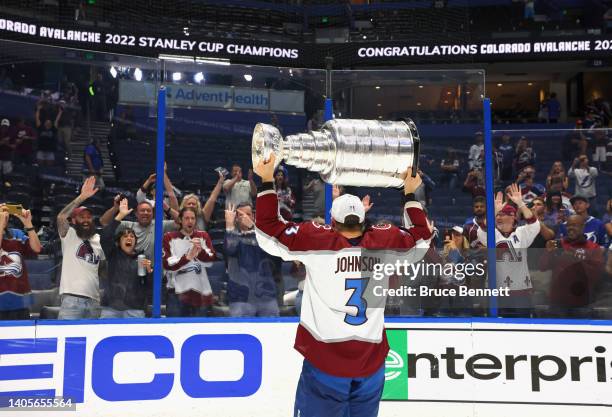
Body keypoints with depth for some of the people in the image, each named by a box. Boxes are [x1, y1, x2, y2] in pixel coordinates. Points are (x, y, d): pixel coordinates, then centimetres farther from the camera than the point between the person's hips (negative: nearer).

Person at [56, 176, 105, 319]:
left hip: (94, 300, 5)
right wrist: (83, 197, -22)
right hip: (72, 299, -5)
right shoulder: (69, 235, 2)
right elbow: (61, 217, -16)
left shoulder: (99, 239, 17)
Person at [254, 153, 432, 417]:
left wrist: (267, 181, 3)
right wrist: (410, 194, 28)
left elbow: (269, 229, -4)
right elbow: (421, 235, 16)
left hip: (325, 360, -3)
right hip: (371, 362, 3)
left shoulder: (316, 240, -10)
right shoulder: (385, 241, -2)